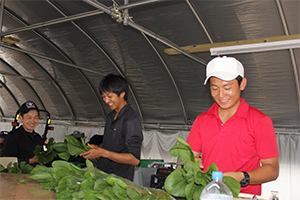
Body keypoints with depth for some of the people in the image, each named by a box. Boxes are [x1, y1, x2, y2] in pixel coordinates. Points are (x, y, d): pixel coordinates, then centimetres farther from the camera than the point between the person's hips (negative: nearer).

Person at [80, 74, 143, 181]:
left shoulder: (131, 120, -15)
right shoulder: (110, 116, 14)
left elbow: (135, 159, -18)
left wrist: (103, 153, -18)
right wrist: (97, 148, 6)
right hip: (102, 174, 7)